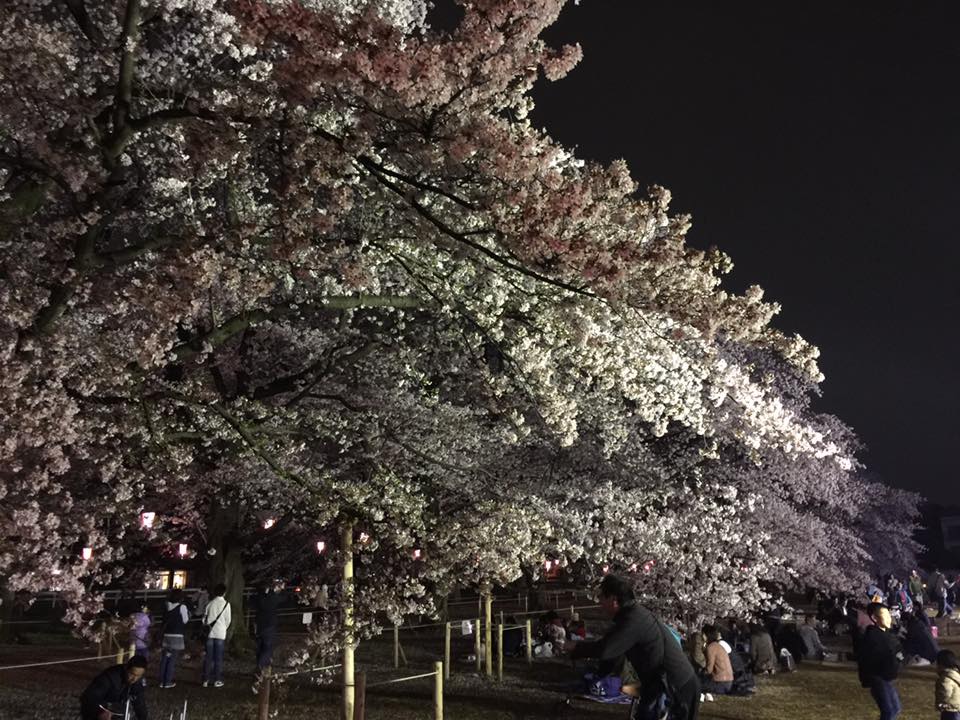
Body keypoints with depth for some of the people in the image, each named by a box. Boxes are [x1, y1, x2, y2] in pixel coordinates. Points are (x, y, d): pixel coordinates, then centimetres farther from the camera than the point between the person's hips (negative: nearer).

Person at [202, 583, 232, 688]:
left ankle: (206, 680, 10)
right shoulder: (226, 604, -5)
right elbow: (228, 620, -1)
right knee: (219, 657, 3)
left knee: (208, 657, 8)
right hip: (220, 633, -3)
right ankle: (217, 680, 6)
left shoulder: (210, 603, 3)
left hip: (210, 633, 3)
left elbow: (204, 618, 5)